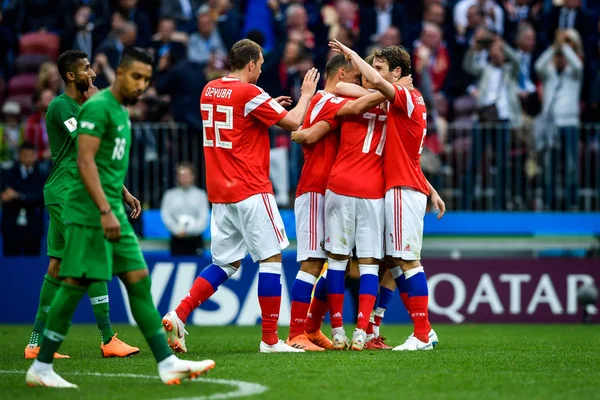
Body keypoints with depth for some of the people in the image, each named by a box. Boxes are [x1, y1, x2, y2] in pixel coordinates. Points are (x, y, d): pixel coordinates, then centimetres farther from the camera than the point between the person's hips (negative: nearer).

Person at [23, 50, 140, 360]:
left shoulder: (80, 106, 19)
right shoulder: (60, 106, -10)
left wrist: (124, 192, 19)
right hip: (65, 193, -10)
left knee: (58, 266, 8)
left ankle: (37, 343, 10)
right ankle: (108, 340, -11)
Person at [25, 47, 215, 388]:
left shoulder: (122, 111, 17)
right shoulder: (98, 107, -12)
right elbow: (85, 161, -20)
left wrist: (125, 197, 22)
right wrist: (105, 211, -25)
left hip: (113, 212, 10)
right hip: (90, 212, -10)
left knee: (139, 281, 5)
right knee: (77, 283, -9)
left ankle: (167, 363, 4)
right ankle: (41, 368, -3)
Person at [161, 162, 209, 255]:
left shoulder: (200, 195, 6)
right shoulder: (170, 195, 8)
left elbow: (204, 217, -1)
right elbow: (165, 216, 2)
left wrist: (190, 229, -15)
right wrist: (177, 230, -12)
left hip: (195, 240, -1)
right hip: (177, 240, 1)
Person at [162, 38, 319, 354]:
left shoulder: (209, 91, 10)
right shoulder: (249, 94, -12)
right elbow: (293, 122, -7)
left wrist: (269, 107, 29)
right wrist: (305, 95, 10)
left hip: (219, 193, 8)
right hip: (251, 190, -8)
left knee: (225, 263, 13)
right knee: (271, 258, -1)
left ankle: (178, 315, -4)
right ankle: (270, 339, -2)